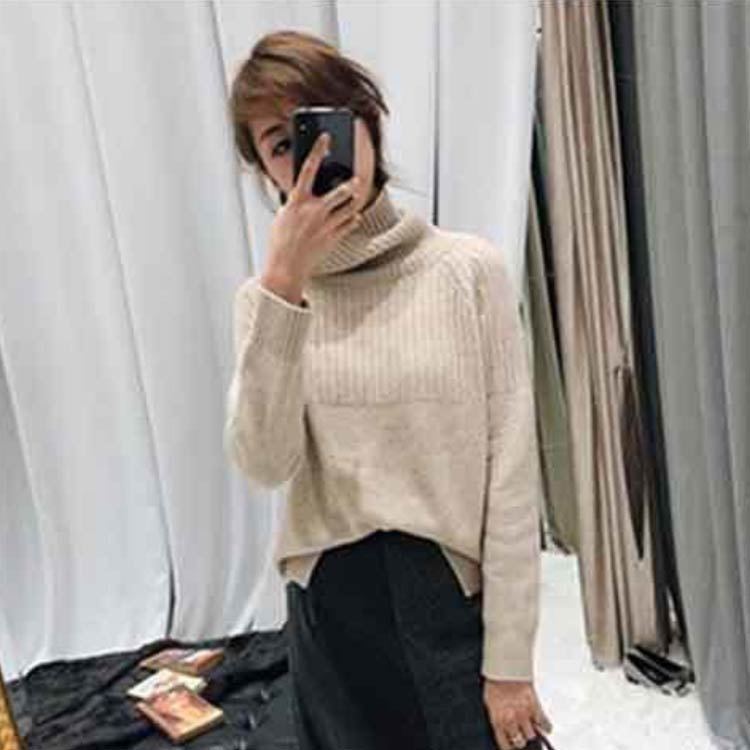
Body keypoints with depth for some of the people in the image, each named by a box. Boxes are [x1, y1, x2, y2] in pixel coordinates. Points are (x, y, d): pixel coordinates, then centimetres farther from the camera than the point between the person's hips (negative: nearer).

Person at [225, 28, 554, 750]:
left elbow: (512, 471, -9)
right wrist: (283, 285, -23)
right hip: (331, 608, 2)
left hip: (455, 594, -2)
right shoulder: (268, 294, -1)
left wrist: (509, 661, -8)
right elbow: (264, 464, -15)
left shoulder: (468, 269, -9)